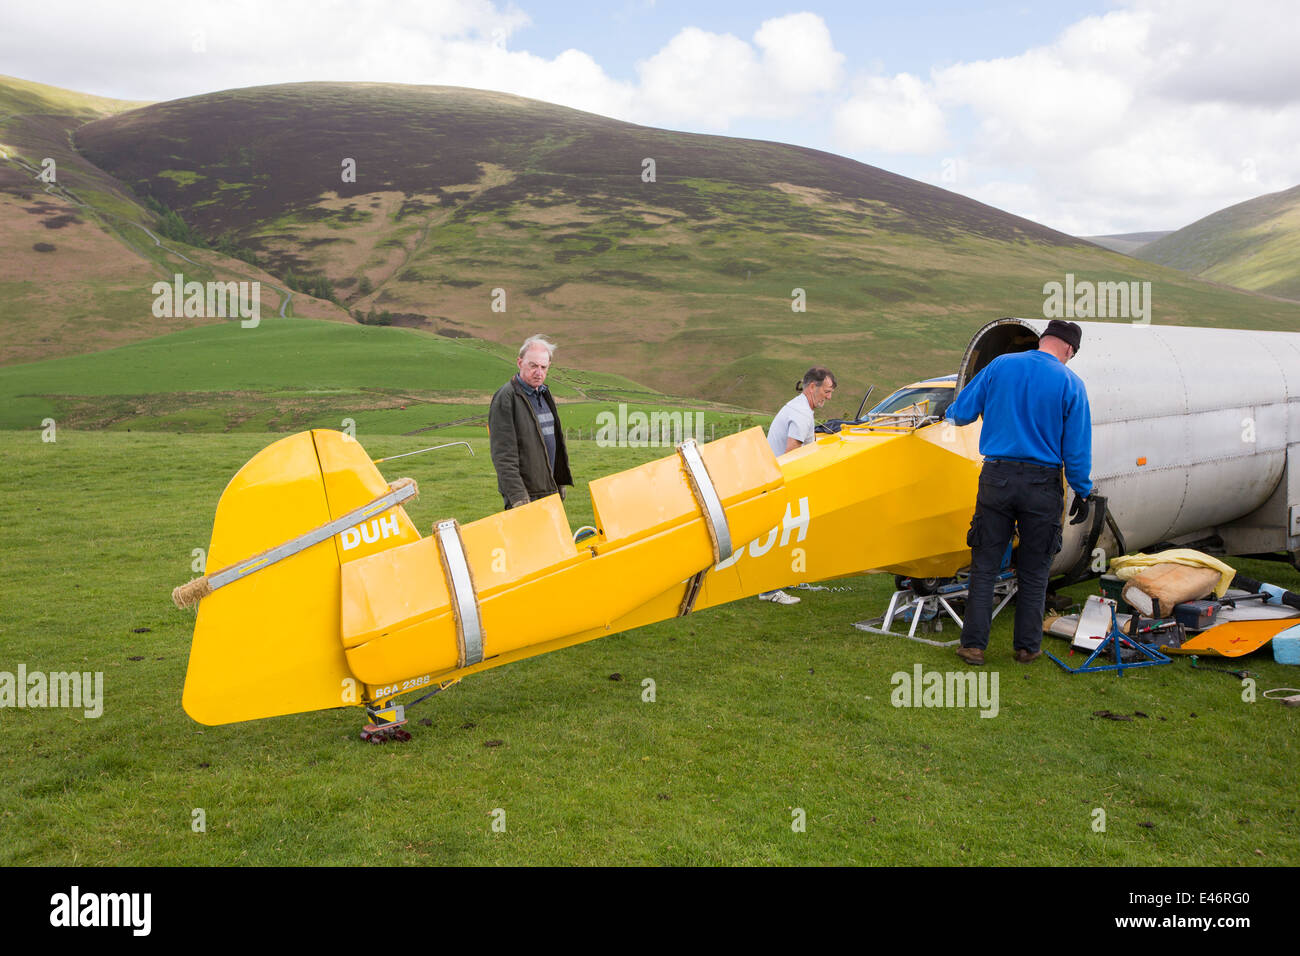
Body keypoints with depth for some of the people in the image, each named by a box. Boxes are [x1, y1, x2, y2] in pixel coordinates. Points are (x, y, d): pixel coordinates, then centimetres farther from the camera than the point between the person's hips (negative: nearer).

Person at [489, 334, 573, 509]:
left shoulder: (544, 393, 15)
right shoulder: (505, 397, -12)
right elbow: (503, 454, -17)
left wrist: (560, 482, 21)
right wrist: (518, 497, -22)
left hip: (549, 489, 8)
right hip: (526, 494, -8)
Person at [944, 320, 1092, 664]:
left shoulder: (1000, 365, 0)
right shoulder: (1070, 384, -4)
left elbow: (960, 413, 4)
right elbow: (1077, 447, -4)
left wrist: (953, 414, 27)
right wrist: (1082, 493, 5)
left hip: (996, 478, 1)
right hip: (1042, 484, -1)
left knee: (984, 567, 7)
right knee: (1033, 572, 12)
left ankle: (973, 645, 8)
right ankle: (1027, 646, 19)